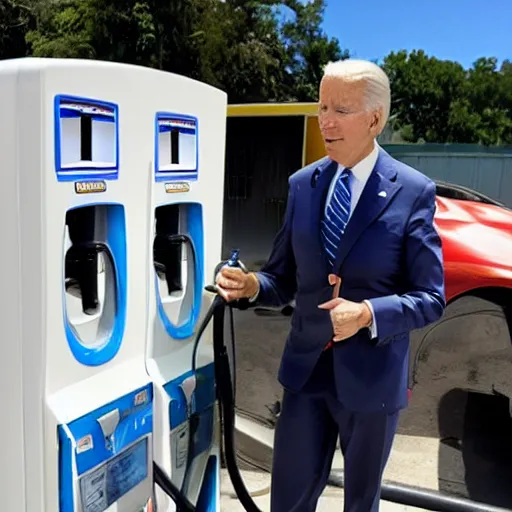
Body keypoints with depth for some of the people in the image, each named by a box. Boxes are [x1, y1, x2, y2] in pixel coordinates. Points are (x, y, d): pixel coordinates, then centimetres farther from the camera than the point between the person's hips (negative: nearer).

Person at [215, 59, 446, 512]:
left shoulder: (413, 192, -11)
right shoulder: (302, 184, 1)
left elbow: (431, 298, -10)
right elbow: (284, 280, 4)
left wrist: (369, 314, -26)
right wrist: (250, 284, -17)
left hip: (370, 376, -3)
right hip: (305, 368, 3)